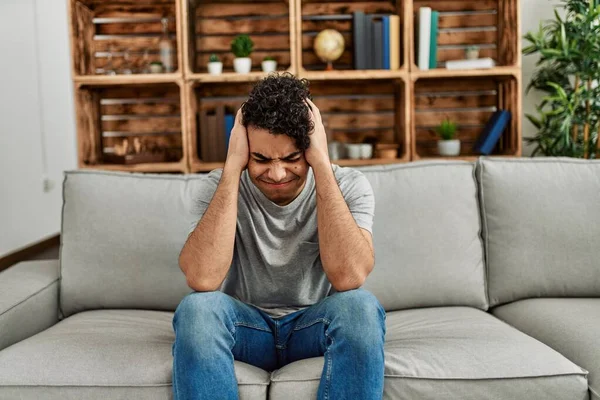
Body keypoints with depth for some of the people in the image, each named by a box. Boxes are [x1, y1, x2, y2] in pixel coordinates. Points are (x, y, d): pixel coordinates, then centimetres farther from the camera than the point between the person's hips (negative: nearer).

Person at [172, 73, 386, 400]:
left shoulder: (348, 185, -12)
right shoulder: (221, 186, -11)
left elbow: (349, 277, -31)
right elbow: (202, 279, -29)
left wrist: (322, 164, -29)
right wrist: (233, 166, -27)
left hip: (315, 325, 0)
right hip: (244, 325, 0)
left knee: (360, 307, -32)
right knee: (197, 308, -31)